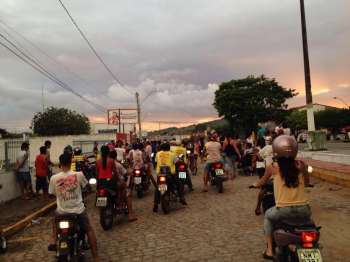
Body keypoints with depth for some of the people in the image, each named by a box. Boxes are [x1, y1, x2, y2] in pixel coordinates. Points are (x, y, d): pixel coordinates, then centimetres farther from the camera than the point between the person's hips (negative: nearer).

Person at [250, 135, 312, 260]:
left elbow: (262, 182, 16)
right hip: (303, 209, 2)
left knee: (268, 216, 29)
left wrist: (255, 184, 37)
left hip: (284, 210, -2)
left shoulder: (273, 167, -3)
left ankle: (269, 250, 29)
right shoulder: (301, 164, 1)